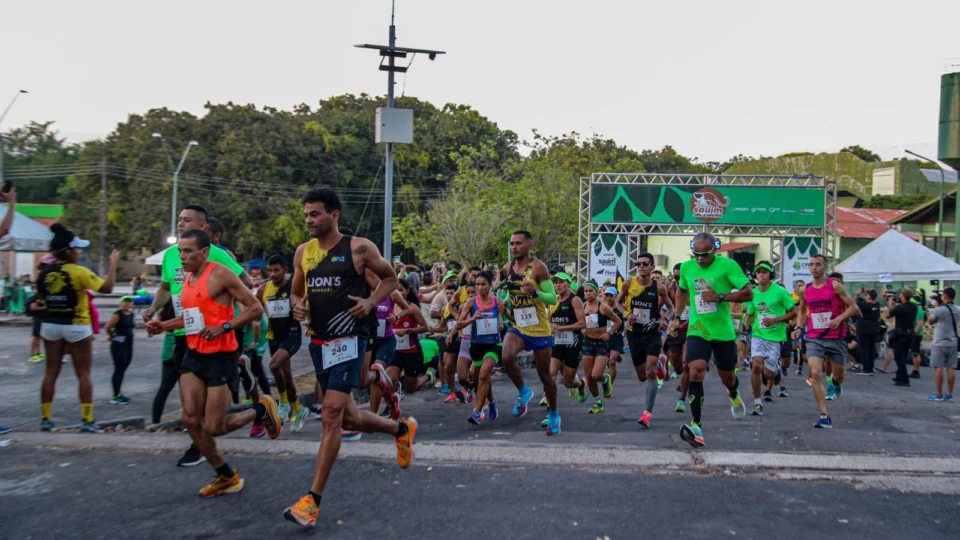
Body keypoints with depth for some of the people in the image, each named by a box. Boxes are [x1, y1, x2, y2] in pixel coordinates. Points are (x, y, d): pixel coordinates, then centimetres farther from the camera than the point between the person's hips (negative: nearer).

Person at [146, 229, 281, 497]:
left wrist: (224, 327, -24)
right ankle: (226, 476, 17)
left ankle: (262, 410, 22)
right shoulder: (187, 279, 11)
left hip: (221, 356, -8)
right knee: (191, 419, 0)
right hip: (194, 355, 8)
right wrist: (164, 326, 11)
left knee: (213, 427, -6)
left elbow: (256, 309, -15)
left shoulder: (221, 275, -13)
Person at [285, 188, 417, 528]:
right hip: (319, 343, 6)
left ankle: (313, 500, -8)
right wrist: (297, 305, -6)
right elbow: (296, 291, 18)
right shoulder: (303, 252, 7)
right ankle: (402, 429, 41)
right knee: (349, 418, 14)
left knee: (332, 414, -15)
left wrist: (370, 302, -14)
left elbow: (390, 278, 4)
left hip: (349, 340, -6)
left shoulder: (359, 248, -7)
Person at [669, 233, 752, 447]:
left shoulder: (728, 265, -12)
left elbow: (748, 293, -13)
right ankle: (696, 425, -18)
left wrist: (720, 297, -24)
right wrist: (676, 317, 14)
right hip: (697, 331, 1)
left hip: (723, 332, -1)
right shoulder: (686, 267, 0)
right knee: (695, 372, -20)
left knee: (727, 377, 14)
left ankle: (734, 395, 53)